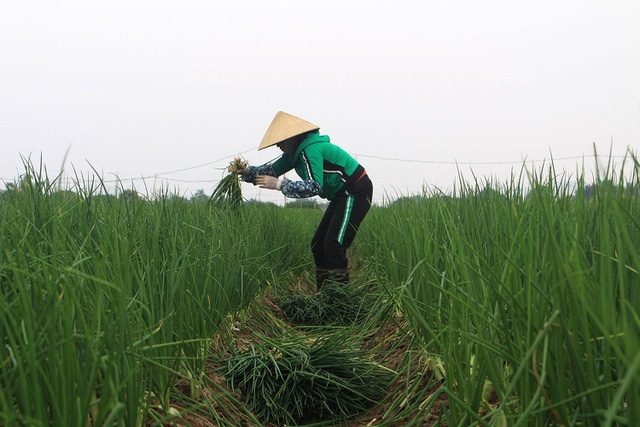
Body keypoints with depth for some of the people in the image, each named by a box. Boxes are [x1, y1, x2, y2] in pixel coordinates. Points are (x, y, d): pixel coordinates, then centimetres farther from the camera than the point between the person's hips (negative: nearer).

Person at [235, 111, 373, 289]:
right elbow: (273, 170, 9)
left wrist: (280, 184, -34)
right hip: (342, 195, 11)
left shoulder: (311, 149, -25)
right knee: (318, 245, 10)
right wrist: (247, 171, -6)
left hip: (356, 193, -11)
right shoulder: (296, 151, 6)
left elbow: (315, 186, -34)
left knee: (334, 246, -16)